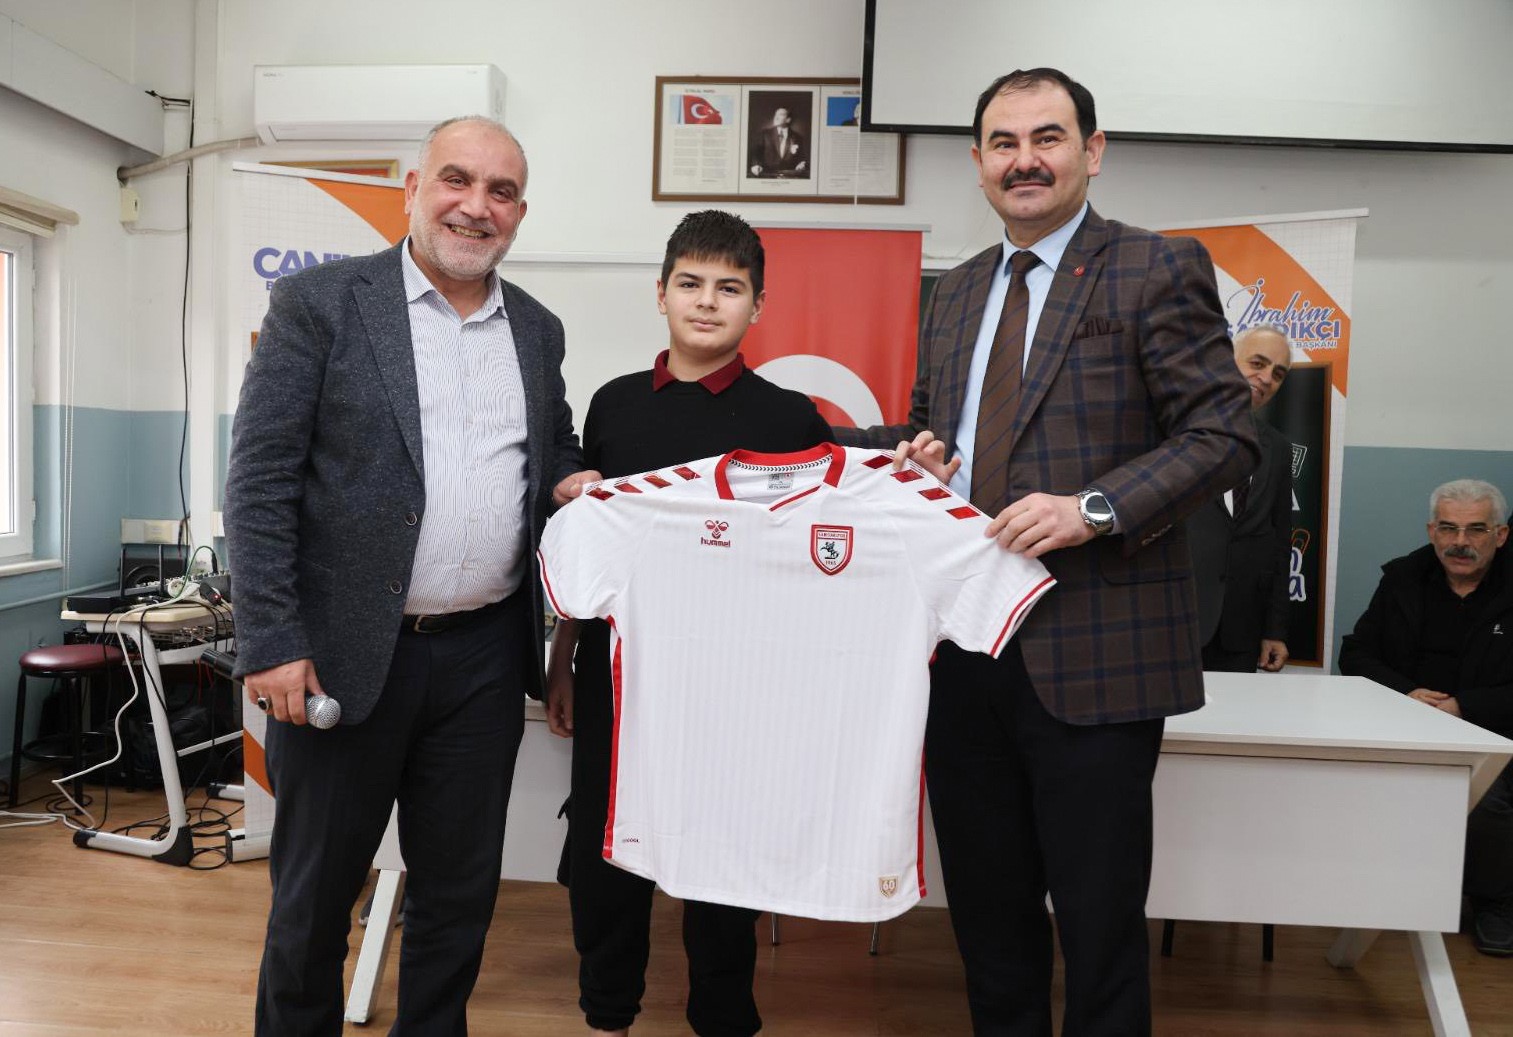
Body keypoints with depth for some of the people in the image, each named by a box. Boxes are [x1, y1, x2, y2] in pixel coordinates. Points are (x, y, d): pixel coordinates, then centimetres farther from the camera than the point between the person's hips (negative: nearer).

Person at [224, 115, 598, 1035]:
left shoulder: (537, 329, 9)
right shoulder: (320, 303, -4)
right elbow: (261, 481, -8)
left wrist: (568, 477, -2)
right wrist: (272, 642, -13)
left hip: (485, 652, 4)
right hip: (347, 649, -3)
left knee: (461, 888, 16)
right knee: (315, 890, 14)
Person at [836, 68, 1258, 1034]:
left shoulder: (1159, 269, -4)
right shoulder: (954, 293, 15)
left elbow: (1224, 433, -9)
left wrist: (1093, 507, -21)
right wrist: (913, 449, 0)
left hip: (1091, 654, -5)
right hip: (961, 645, 6)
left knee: (1100, 920, 8)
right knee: (988, 909, 19)